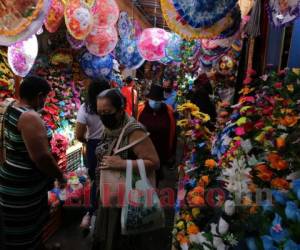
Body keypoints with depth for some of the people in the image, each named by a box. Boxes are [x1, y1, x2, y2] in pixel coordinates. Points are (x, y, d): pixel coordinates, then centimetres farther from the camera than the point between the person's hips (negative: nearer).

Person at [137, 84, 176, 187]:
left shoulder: (168, 111, -8)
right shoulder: (140, 110, -13)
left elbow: (173, 134, -3)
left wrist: (171, 154, 1)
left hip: (161, 153, 2)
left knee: (156, 177, 22)